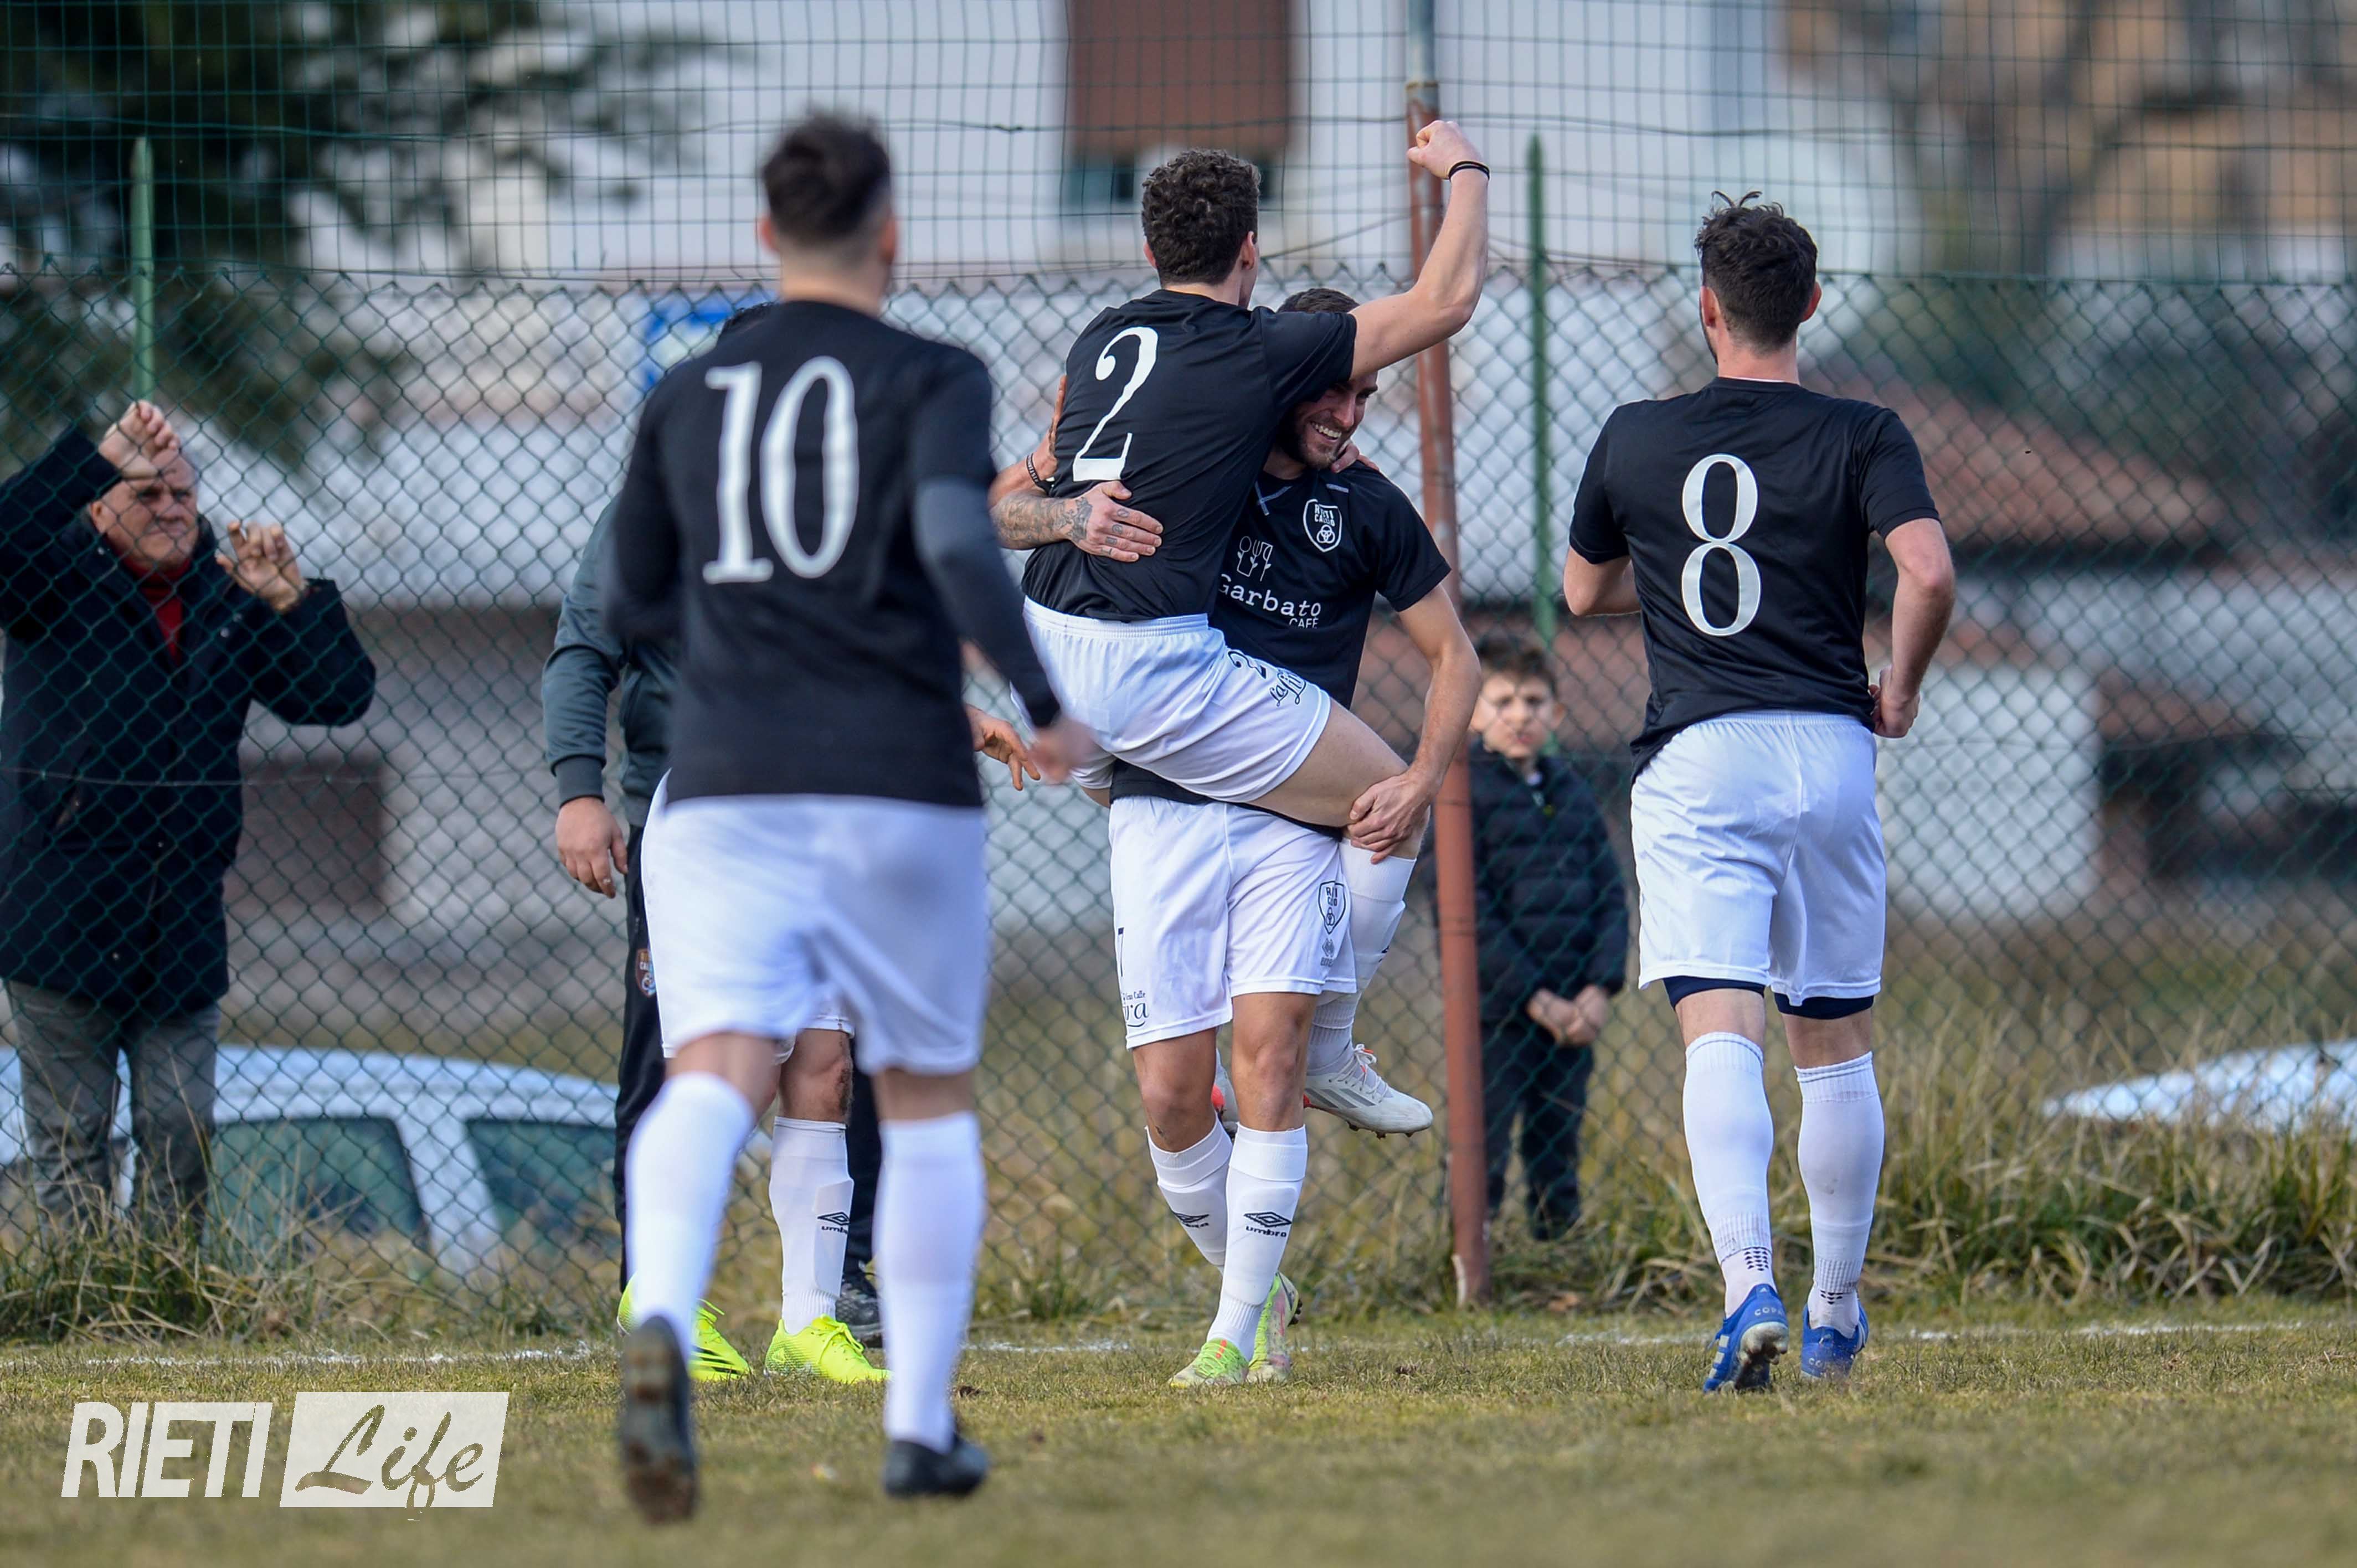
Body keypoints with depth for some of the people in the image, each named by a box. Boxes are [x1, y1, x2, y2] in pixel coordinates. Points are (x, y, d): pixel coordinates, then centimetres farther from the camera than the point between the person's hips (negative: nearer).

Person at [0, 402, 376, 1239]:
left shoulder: (227, 596, 9)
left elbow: (341, 697, 7)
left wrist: (291, 599, -8)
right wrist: (100, 457, -28)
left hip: (184, 915, 4)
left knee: (182, 1132, 3)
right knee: (71, 1132, 2)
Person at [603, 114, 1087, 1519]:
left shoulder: (689, 397, 12)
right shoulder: (932, 381, 0)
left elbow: (634, 605, 19)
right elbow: (957, 543, -18)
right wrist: (1044, 705, -7)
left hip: (724, 785, 2)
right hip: (900, 787, -2)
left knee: (714, 1080, -15)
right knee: (930, 1103, 17)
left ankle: (662, 1325, -45)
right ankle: (921, 1429, 17)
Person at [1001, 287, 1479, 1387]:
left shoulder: (1367, 511, 5)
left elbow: (1452, 655, 15)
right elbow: (994, 519, -1)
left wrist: (1422, 781, -2)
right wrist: (1072, 517, -24)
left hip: (1295, 813, 0)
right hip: (1163, 807, 0)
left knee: (1272, 1047, -15)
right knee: (1171, 1092, -4)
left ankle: (1240, 1332, -9)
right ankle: (1256, 1290, 19)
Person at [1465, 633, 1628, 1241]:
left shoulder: (1573, 795, 13)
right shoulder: (1466, 792, -6)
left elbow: (1610, 895, 12)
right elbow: (1470, 910, -12)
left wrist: (1601, 987, -4)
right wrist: (1536, 999, -15)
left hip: (1572, 1015, 6)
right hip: (1496, 1013, -6)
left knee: (1559, 1164, 10)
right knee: (1482, 1163, -5)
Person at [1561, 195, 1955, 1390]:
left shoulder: (1635, 439, 5)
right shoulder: (1861, 438, 0)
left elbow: (1584, 591, 20)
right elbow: (1929, 574, -15)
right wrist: (1899, 693, 2)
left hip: (1694, 763, -1)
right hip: (1828, 753, 1)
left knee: (1719, 1034, -11)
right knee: (1835, 1043, 14)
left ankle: (1750, 1286, -31)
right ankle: (1835, 1315, 21)